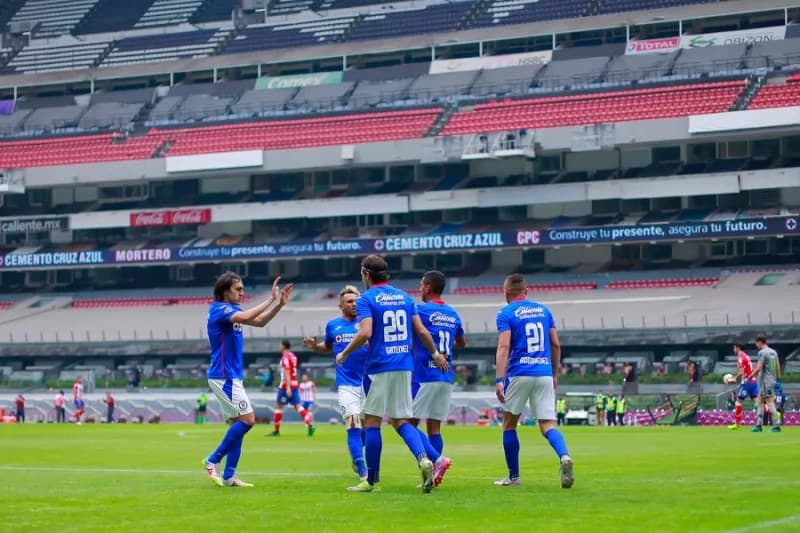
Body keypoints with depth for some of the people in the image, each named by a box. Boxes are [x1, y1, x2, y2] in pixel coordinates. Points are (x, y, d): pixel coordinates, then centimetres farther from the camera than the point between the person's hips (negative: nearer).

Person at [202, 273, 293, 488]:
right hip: (224, 376, -10)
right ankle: (212, 461, -4)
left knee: (238, 424, 9)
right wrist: (271, 299, -26)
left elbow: (260, 321, 18)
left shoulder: (232, 309, 14)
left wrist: (280, 303, 5)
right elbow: (245, 317, -31)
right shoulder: (219, 309, -14)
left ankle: (228, 476, 10)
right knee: (247, 419, -12)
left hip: (232, 377, 10)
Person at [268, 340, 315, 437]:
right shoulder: (293, 356, 15)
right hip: (295, 384, 8)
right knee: (297, 406, 1)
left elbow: (287, 372, -20)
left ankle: (276, 431, 8)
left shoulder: (285, 357, -11)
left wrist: (288, 388, -25)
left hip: (286, 385, -8)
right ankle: (310, 425, -17)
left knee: (278, 405, 4)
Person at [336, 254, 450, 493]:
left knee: (371, 422, 3)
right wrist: (436, 354, 26)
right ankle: (425, 458, -15)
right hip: (405, 366, 6)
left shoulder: (366, 299, -5)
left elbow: (365, 333, -18)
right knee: (401, 421, 10)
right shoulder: (404, 297, 13)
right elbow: (422, 331, 11)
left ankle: (372, 480, 5)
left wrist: (344, 353, -4)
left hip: (381, 368, -6)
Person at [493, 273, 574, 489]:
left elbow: (504, 347, -14)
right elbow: (556, 344, 13)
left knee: (509, 424, 13)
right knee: (548, 425, 1)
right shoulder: (543, 310, 13)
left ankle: (514, 477, 16)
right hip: (545, 374, 3)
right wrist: (555, 374, 22)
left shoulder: (506, 314, -2)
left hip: (519, 374, -3)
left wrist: (499, 379, -18)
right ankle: (564, 456, -29)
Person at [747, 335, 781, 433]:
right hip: (772, 380, 9)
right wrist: (778, 378, 21)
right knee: (759, 401, 14)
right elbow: (778, 367, 15)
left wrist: (750, 376, -7)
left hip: (765, 381, -9)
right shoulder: (773, 352, 13)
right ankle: (758, 425, 13)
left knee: (770, 402, -8)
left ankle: (776, 426, -9)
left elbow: (758, 368, -18)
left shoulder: (762, 353, -13)